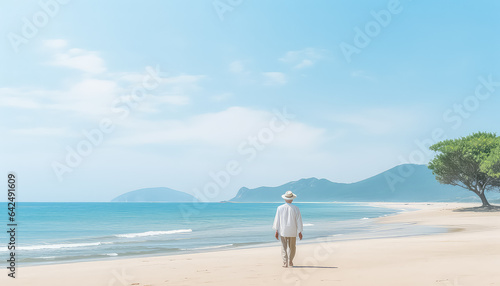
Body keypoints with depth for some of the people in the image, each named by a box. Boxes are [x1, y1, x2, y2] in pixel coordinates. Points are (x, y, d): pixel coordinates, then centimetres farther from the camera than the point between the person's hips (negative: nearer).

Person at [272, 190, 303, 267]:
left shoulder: (280, 208, -6)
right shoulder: (295, 208, -7)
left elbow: (277, 220, -2)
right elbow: (299, 220, -4)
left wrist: (276, 231, 6)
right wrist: (300, 232, 4)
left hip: (283, 231, 0)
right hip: (293, 232, 0)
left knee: (284, 247, 8)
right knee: (292, 247, 17)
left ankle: (285, 263, 2)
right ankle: (290, 261, 27)